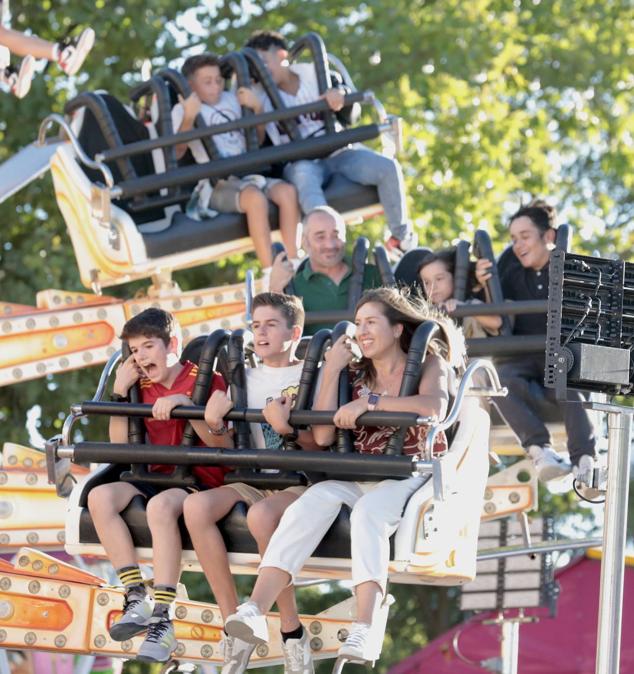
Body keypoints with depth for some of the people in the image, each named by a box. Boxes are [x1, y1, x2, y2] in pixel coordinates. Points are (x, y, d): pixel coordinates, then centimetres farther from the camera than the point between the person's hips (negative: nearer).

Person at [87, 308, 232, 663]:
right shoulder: (142, 386, 14)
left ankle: (162, 620, -40)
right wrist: (119, 392, 1)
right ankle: (137, 598, -22)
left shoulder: (206, 380, -2)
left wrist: (184, 404, -25)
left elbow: (221, 444, -13)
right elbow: (120, 446, 9)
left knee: (161, 505, -38)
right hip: (157, 475, 6)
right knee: (100, 497, -21)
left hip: (201, 478, -6)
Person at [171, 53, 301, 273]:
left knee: (287, 191, -23)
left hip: (247, 177, 6)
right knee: (255, 198, -35)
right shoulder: (183, 110, 4)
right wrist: (188, 117, -24)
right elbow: (176, 152, -12)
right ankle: (271, 274, -38)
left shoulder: (231, 100, 20)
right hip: (217, 186, -6)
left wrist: (257, 108, 8)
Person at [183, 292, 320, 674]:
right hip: (253, 480, 5)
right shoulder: (247, 379, 19)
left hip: (298, 481, -5)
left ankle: (293, 634, -27)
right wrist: (215, 423, -7)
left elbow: (317, 443, -4)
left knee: (261, 515, -39)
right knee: (196, 505, -28)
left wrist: (287, 426, -22)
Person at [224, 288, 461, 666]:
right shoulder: (358, 374, 19)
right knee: (313, 501, -30)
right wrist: (332, 371, 3)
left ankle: (364, 630, -51)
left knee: (368, 511, -37)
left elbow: (435, 407, -17)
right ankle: (255, 610, -46)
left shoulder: (429, 363, 8)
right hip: (360, 474, 3)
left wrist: (371, 401, -20)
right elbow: (323, 436, 7)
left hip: (410, 474, -3)